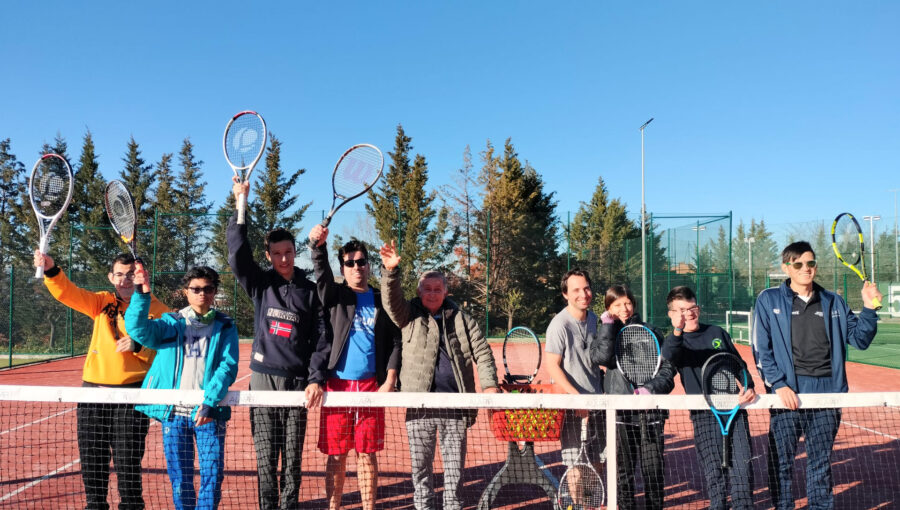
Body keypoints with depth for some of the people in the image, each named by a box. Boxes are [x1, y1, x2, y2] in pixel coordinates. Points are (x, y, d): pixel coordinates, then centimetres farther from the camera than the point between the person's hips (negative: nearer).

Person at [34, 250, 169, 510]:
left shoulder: (156, 309, -2)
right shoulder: (103, 302, 10)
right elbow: (69, 293, -3)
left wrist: (138, 346, -20)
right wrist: (51, 270, -20)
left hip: (132, 393, -4)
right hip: (93, 390, 5)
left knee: (127, 461, -1)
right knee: (91, 458, 14)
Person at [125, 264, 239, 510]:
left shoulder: (225, 327, 4)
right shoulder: (170, 323, 9)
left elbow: (228, 367, -6)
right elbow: (139, 329, -9)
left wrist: (209, 402, -19)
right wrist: (142, 294, -23)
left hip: (208, 411, -1)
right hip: (174, 413, 1)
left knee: (212, 475, 0)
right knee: (179, 476, 9)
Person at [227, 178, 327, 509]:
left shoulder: (309, 291, 4)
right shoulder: (260, 284, 6)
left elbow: (320, 339, 1)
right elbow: (238, 250, -8)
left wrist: (316, 379, -8)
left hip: (297, 382, 0)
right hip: (263, 379, 1)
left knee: (292, 460, 6)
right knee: (265, 459, 5)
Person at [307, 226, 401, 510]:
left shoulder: (381, 301, 10)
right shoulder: (335, 296, 6)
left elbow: (395, 342, 7)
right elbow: (322, 274, -15)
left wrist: (390, 380, -2)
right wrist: (318, 245, -34)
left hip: (371, 386, 1)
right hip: (337, 384, -1)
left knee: (367, 454, 7)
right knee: (336, 455, 5)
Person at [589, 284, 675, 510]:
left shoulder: (651, 332, 7)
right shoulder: (605, 335, 7)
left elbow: (668, 367, 4)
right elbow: (600, 357, -15)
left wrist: (651, 388, -11)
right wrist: (608, 326, -10)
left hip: (651, 411, 0)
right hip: (621, 413, 0)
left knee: (654, 470, 4)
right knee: (623, 470, 7)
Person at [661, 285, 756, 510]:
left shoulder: (717, 333, 12)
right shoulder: (675, 341, 0)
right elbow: (667, 356, -25)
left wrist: (748, 386, -2)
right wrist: (677, 331, -45)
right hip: (704, 414, -3)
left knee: (742, 467, 2)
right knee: (714, 472, -3)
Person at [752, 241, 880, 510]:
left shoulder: (834, 303, 12)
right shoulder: (769, 301, 1)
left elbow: (859, 339, 11)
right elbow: (761, 350, -3)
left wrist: (869, 308, -4)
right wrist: (779, 385, -12)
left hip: (827, 393, 3)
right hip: (788, 393, -3)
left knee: (821, 462, 12)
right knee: (781, 460, 3)